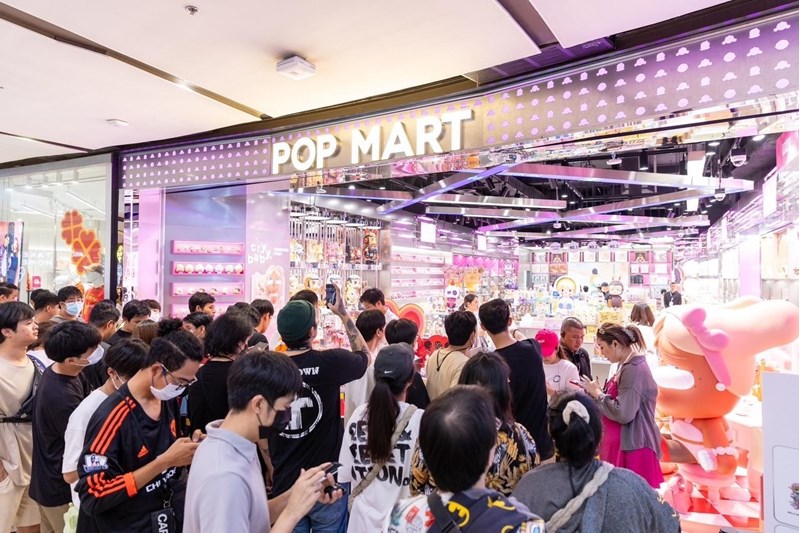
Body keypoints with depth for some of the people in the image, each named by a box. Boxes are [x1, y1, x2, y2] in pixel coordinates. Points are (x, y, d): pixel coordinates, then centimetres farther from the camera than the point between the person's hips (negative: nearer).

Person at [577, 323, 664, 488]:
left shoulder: (634, 369, -20)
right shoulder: (629, 366, 11)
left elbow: (623, 414, -25)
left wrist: (597, 393, -14)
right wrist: (595, 392, 5)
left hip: (633, 447, -10)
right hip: (624, 443, 10)